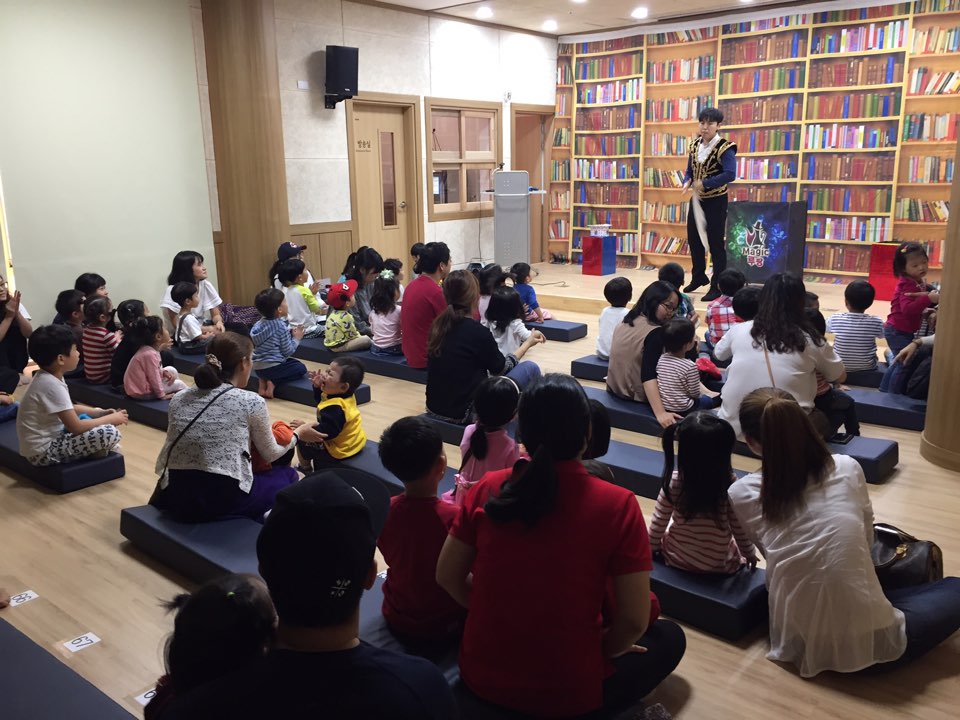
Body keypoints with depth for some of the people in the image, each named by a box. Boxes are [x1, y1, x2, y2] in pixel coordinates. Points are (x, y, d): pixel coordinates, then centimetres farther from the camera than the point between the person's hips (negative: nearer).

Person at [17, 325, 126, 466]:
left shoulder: (47, 377, 4)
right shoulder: (52, 385, -24)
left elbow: (69, 409, 18)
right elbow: (76, 427, -23)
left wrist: (100, 413, 5)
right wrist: (111, 418, -11)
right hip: (44, 451, -10)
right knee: (110, 434, -23)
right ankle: (93, 453, 5)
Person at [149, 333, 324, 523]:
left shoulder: (179, 398, 7)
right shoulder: (251, 402, -5)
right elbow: (270, 454, 9)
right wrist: (298, 434, 27)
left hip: (175, 500, 5)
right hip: (224, 500, -5)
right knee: (288, 476, 21)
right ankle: (250, 523, 9)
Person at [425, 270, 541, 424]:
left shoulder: (439, 326, 1)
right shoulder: (477, 331, -18)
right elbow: (502, 368, 1)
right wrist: (528, 343, 14)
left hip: (435, 408, 7)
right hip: (466, 413, -7)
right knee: (530, 369, 6)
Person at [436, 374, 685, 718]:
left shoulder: (487, 489, -9)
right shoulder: (617, 505, -18)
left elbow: (448, 577, 0)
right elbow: (634, 621, -15)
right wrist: (603, 649, 6)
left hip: (482, 676, 5)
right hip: (567, 692, -4)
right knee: (669, 636, 20)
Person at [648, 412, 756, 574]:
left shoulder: (674, 481, -21)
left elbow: (658, 523, -11)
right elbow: (740, 530, -11)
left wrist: (651, 547, 7)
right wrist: (750, 554, 8)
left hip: (676, 559, 1)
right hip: (721, 565, -1)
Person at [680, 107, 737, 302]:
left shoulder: (725, 148, -17)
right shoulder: (695, 145, 4)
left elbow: (730, 175, -27)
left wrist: (704, 183, -28)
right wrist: (687, 183, -10)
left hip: (716, 202, -7)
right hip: (697, 200, 7)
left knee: (715, 243, -1)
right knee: (693, 239, 16)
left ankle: (717, 287, 8)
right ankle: (699, 277, 36)